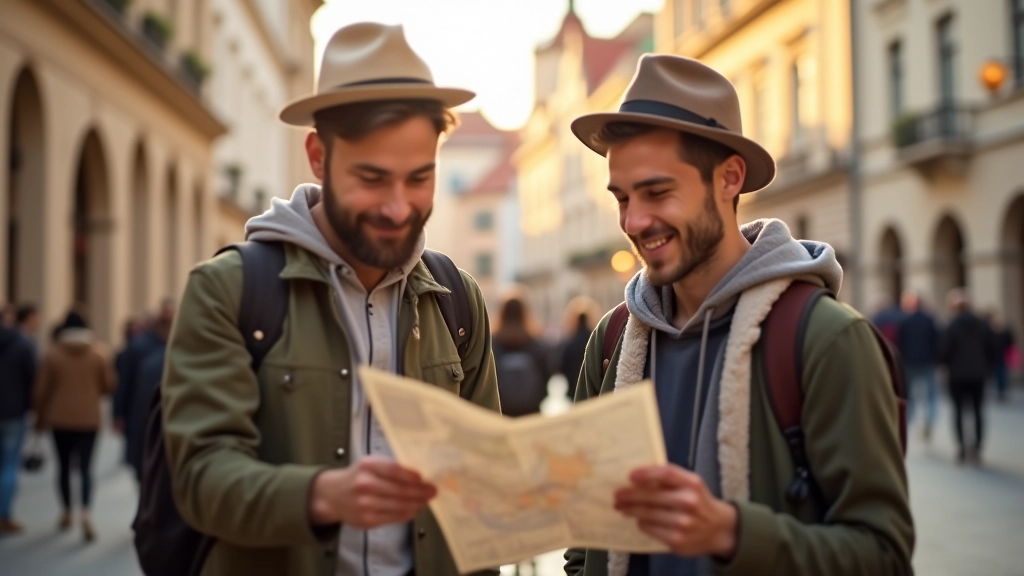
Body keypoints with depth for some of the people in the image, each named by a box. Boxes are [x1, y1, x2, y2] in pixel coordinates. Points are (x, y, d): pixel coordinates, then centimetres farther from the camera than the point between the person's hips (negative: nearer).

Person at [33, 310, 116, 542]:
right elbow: (109, 384, -2)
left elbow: (42, 389, -2)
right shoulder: (99, 351, -5)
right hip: (89, 418, 0)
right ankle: (86, 511, -21)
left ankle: (67, 512, 24)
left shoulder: (52, 353, -5)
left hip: (60, 418, 0)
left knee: (64, 465, 15)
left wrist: (40, 416, 12)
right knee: (85, 467, -1)